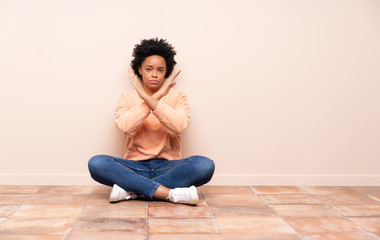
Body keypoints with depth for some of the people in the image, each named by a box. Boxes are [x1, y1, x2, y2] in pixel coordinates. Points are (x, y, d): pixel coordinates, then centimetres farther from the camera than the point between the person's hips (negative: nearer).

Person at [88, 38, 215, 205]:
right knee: (96, 163, -27)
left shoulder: (177, 97, 5)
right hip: (135, 167, 0)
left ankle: (131, 189, -25)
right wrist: (156, 97, -17)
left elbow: (178, 127, -16)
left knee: (205, 165, -29)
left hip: (168, 166, 0)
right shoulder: (127, 98, 7)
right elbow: (126, 128, -15)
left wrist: (149, 99, -21)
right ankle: (171, 193, -30)